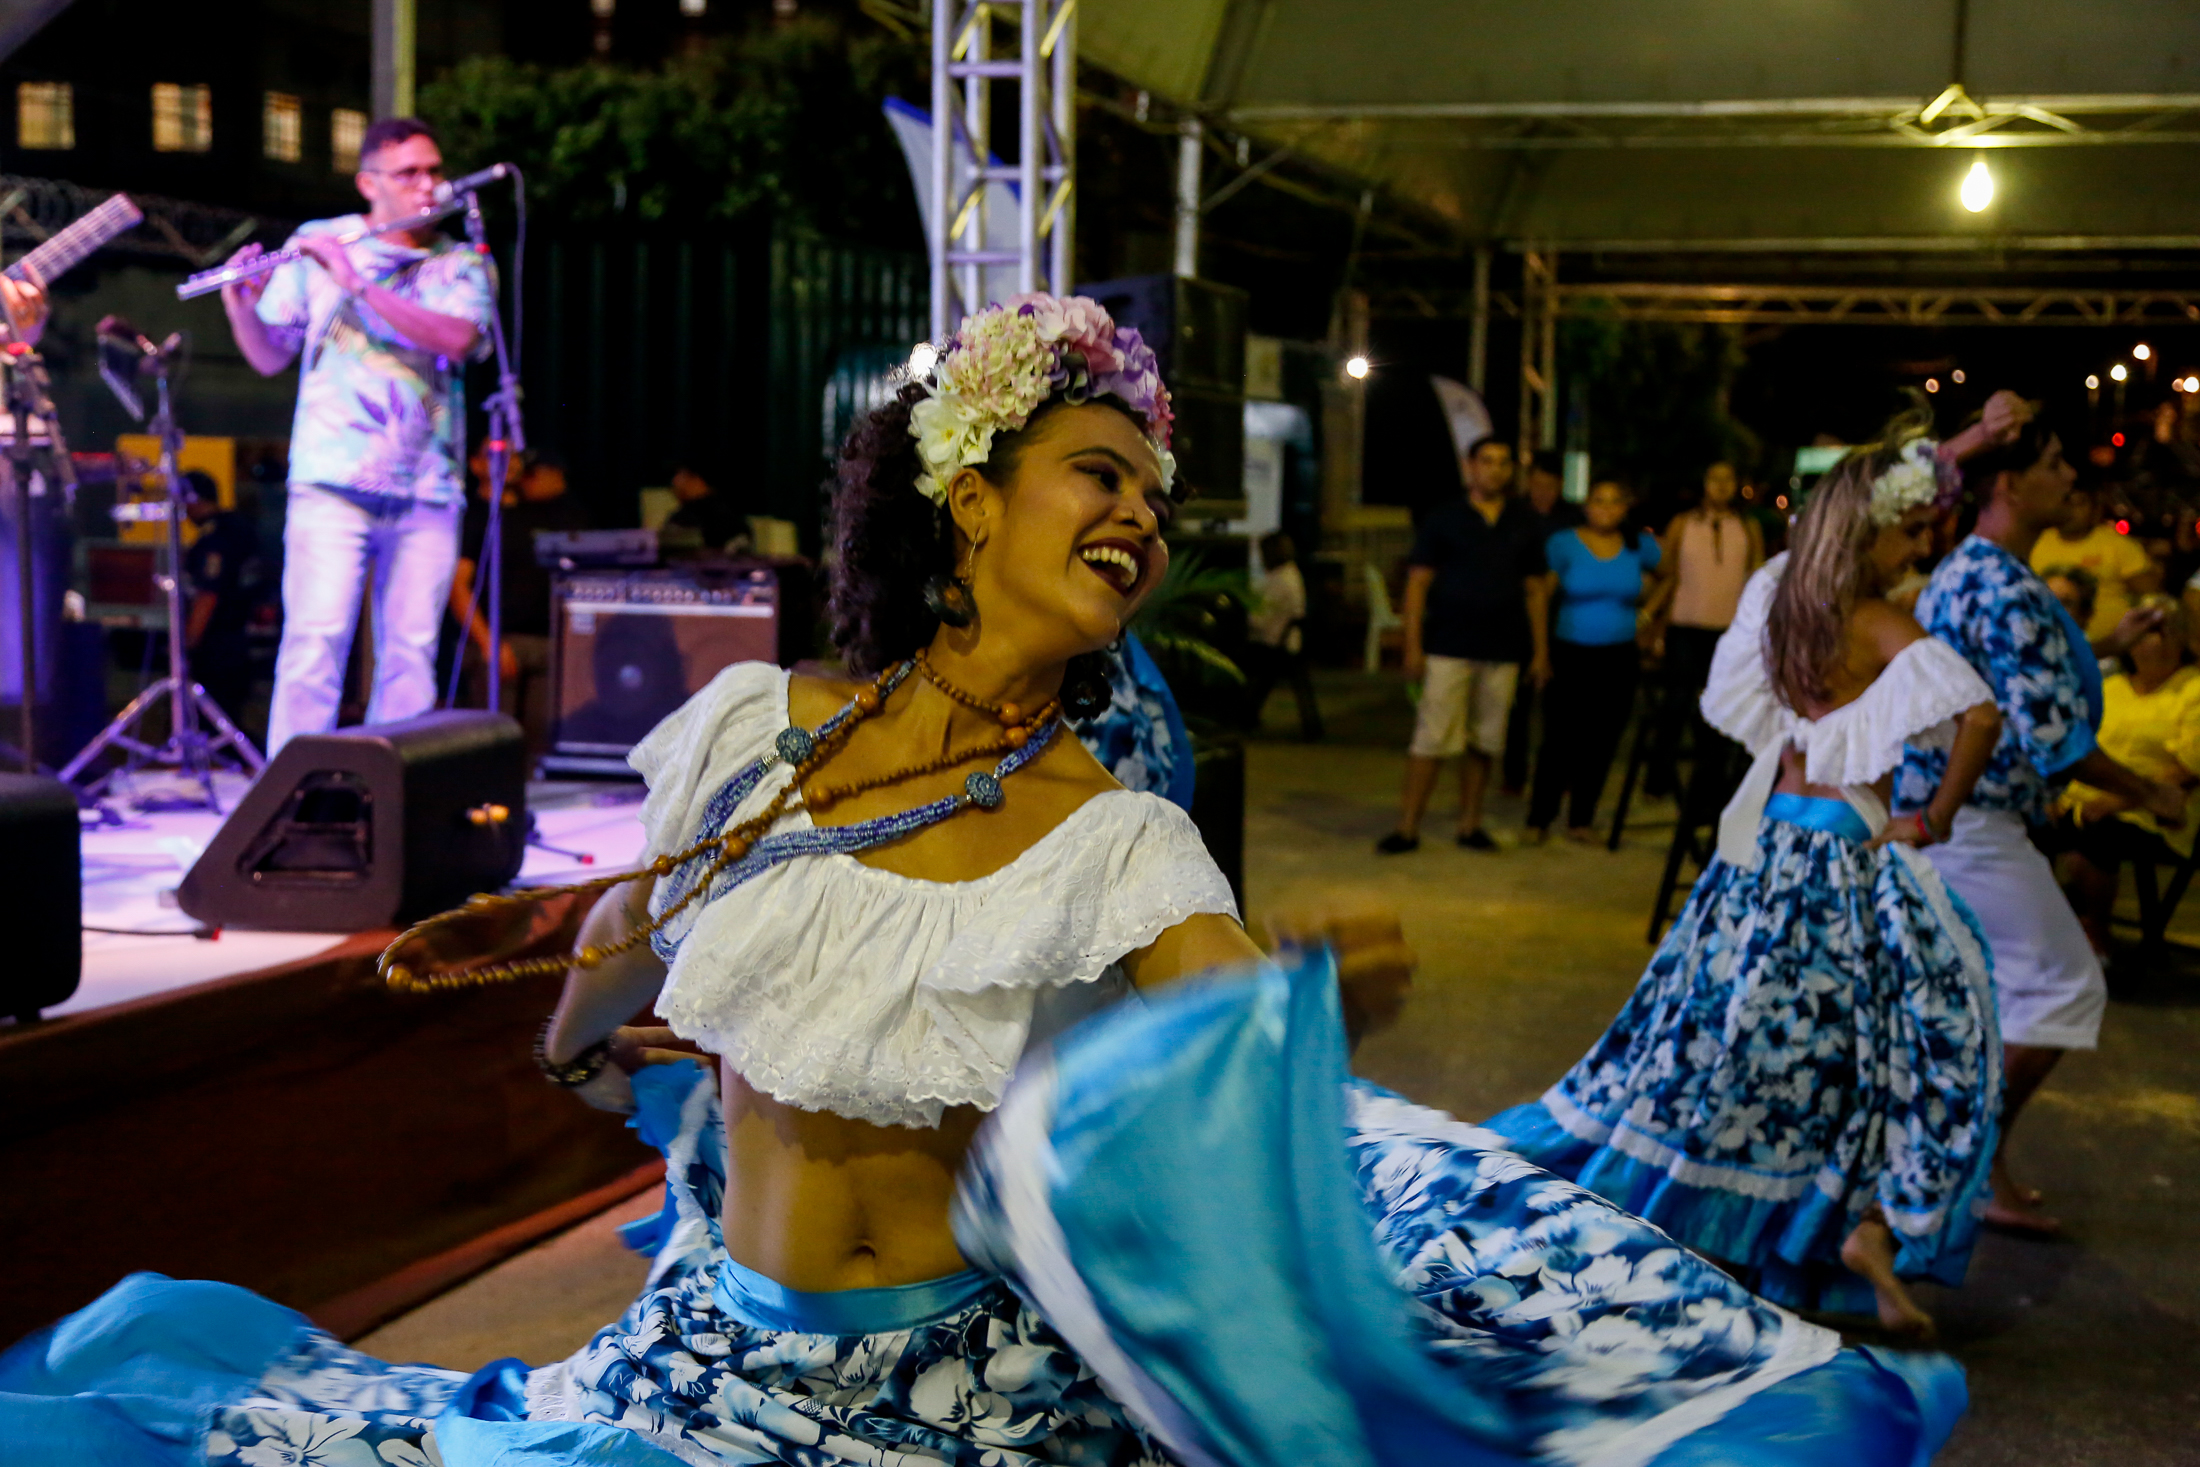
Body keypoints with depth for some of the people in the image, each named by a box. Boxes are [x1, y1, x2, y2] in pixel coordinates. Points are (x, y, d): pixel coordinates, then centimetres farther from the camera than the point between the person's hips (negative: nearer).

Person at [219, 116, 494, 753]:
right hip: (332, 481, -2)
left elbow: (455, 339, -11)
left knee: (411, 652, 2)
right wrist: (241, 306, -10)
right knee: (316, 640, -10)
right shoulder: (315, 246, 8)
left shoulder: (464, 264, 10)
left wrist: (357, 283, -15)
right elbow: (269, 357, 11)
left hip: (426, 491, 2)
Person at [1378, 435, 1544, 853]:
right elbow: (1417, 583, -1)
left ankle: (1470, 825, 18)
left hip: (1502, 650, 3)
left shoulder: (1523, 522, 11)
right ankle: (1408, 828, -3)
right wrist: (1412, 646, -8)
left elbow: (1533, 587, 13)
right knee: (1431, 739, -7)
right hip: (1448, 648, -3)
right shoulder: (1444, 519, 1)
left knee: (1484, 743, 8)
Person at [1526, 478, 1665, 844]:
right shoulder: (1564, 545, -4)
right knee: (1560, 739, -6)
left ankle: (1581, 820, 17)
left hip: (1619, 659, 3)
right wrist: (1541, 653, -10)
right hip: (1570, 655, -3)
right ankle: (1539, 819, 6)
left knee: (1601, 743, 5)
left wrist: (1646, 611, 10)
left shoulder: (1639, 548, 5)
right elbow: (1540, 597, -6)